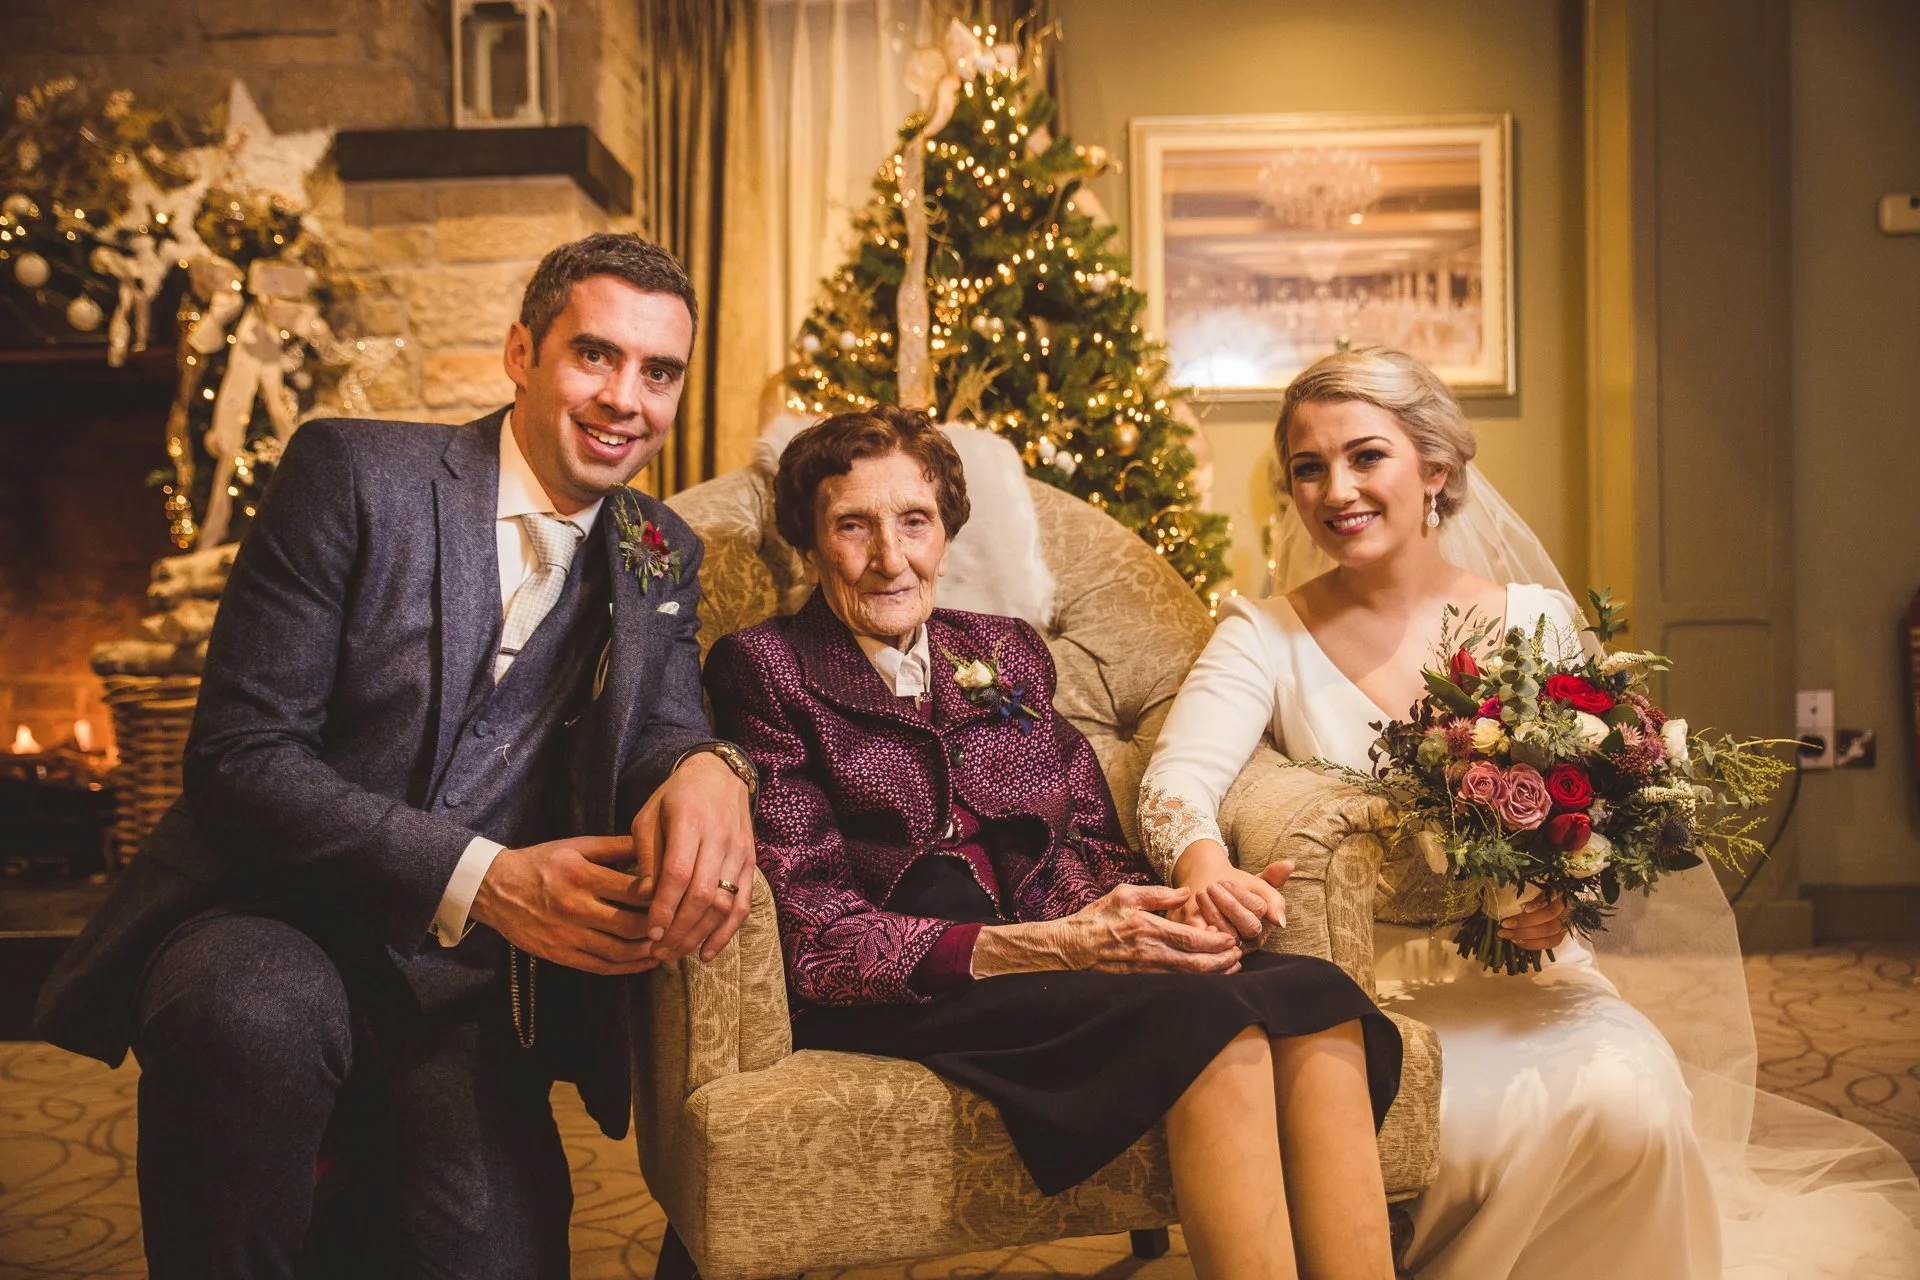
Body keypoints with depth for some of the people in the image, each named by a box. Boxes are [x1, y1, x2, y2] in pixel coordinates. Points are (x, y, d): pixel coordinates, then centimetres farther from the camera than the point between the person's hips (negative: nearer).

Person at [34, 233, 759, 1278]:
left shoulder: (663, 557, 10)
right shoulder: (354, 475, -5)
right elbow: (240, 754, -11)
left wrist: (706, 767, -27)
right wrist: (480, 878, -22)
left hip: (469, 991, 4)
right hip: (269, 919, -3)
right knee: (262, 1014, -36)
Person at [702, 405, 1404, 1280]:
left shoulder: (1006, 652, 20)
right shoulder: (765, 668, 3)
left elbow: (1096, 847, 14)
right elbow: (816, 936, -7)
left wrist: (1191, 900, -11)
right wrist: (1060, 943, -19)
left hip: (1069, 956, 5)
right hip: (901, 999, -5)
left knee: (1319, 1000, -25)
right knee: (1210, 1016, -32)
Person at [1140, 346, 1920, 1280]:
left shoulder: (1535, 620, 5)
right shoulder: (1265, 638, 0)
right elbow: (1178, 775, -17)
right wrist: (1205, 865, -41)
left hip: (1518, 968, 3)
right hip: (1354, 979, -3)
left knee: (1631, 1101, -25)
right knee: (1512, 1128, -29)